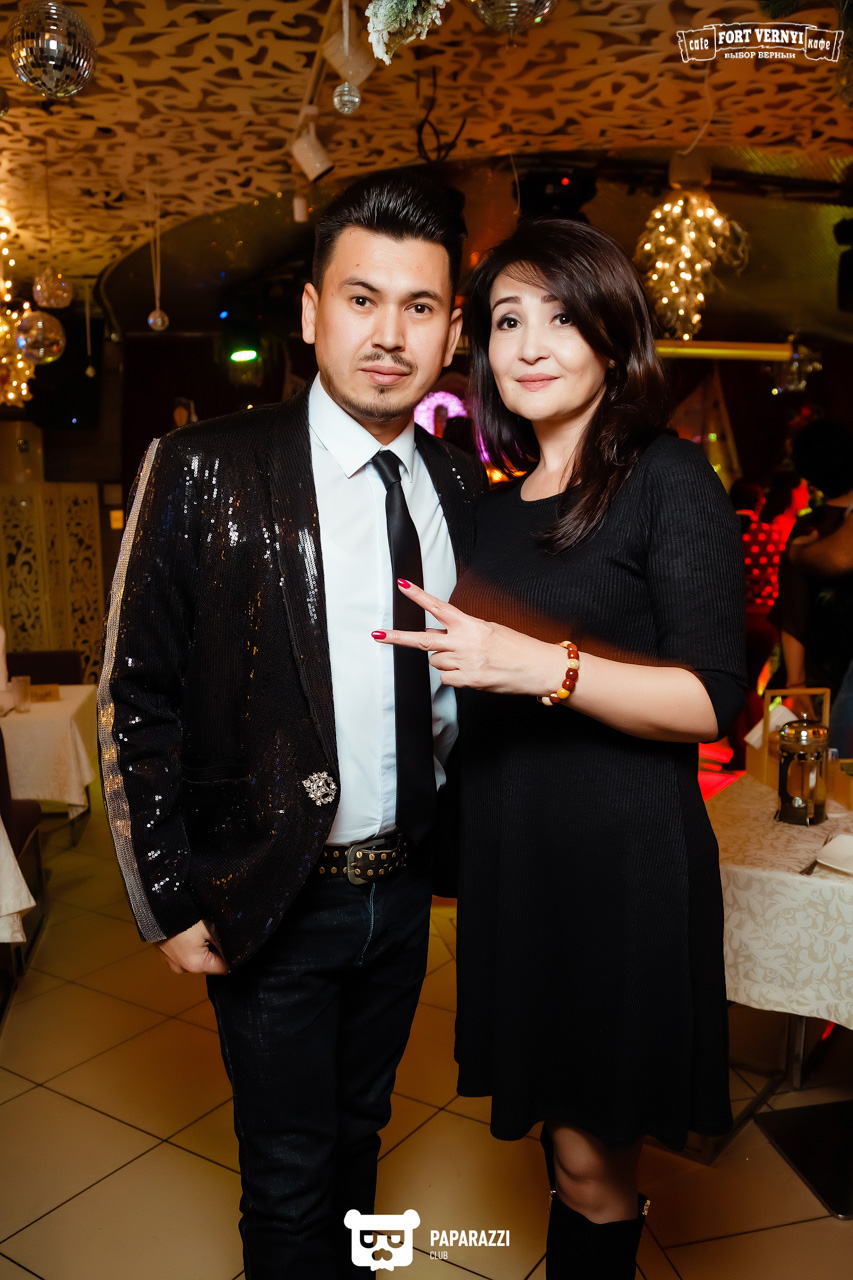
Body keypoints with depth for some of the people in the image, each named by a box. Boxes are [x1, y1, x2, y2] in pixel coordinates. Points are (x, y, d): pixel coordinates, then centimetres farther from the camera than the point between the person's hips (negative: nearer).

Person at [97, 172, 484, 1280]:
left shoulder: (460, 486, 1)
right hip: (271, 900, -4)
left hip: (403, 888, 5)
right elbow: (136, 700, -11)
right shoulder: (205, 470, -13)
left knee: (361, 1132, 26)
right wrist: (172, 903, -10)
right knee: (289, 1177, 14)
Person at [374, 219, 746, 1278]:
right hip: (511, 853, 6)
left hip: (622, 858, -5)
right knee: (555, 1114, 19)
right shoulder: (497, 501, 10)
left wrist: (544, 666, -25)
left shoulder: (669, 479, -8)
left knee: (590, 1149, 7)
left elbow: (713, 700, -16)